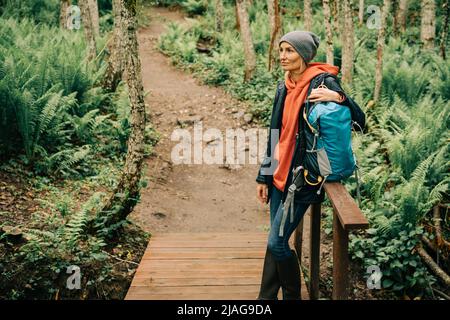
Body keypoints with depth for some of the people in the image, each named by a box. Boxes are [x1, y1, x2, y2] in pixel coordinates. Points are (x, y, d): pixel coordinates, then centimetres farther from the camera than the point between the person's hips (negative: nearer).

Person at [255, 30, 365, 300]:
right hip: (280, 174, 7)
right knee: (276, 240, 11)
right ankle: (267, 297, 22)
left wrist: (338, 97, -28)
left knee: (277, 242, -5)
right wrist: (264, 177, 14)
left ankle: (293, 296, 17)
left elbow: (360, 119, -9)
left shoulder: (324, 83, -11)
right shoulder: (284, 86, 9)